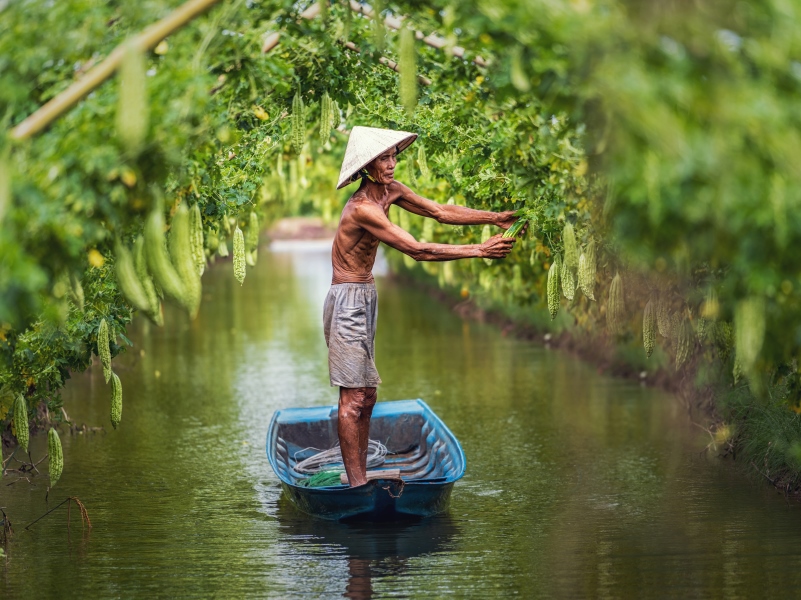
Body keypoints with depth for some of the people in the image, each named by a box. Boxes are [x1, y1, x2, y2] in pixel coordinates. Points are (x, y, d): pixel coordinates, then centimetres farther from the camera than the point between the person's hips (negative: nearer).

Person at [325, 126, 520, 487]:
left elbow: (440, 212, 9)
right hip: (347, 300, -10)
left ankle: (360, 478, 17)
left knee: (366, 395, 11)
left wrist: (494, 218, -1)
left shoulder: (390, 191, 4)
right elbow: (417, 250, -26)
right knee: (353, 397, -8)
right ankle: (357, 484, -6)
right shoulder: (362, 208, -24)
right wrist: (479, 251, -25)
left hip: (365, 298, 10)